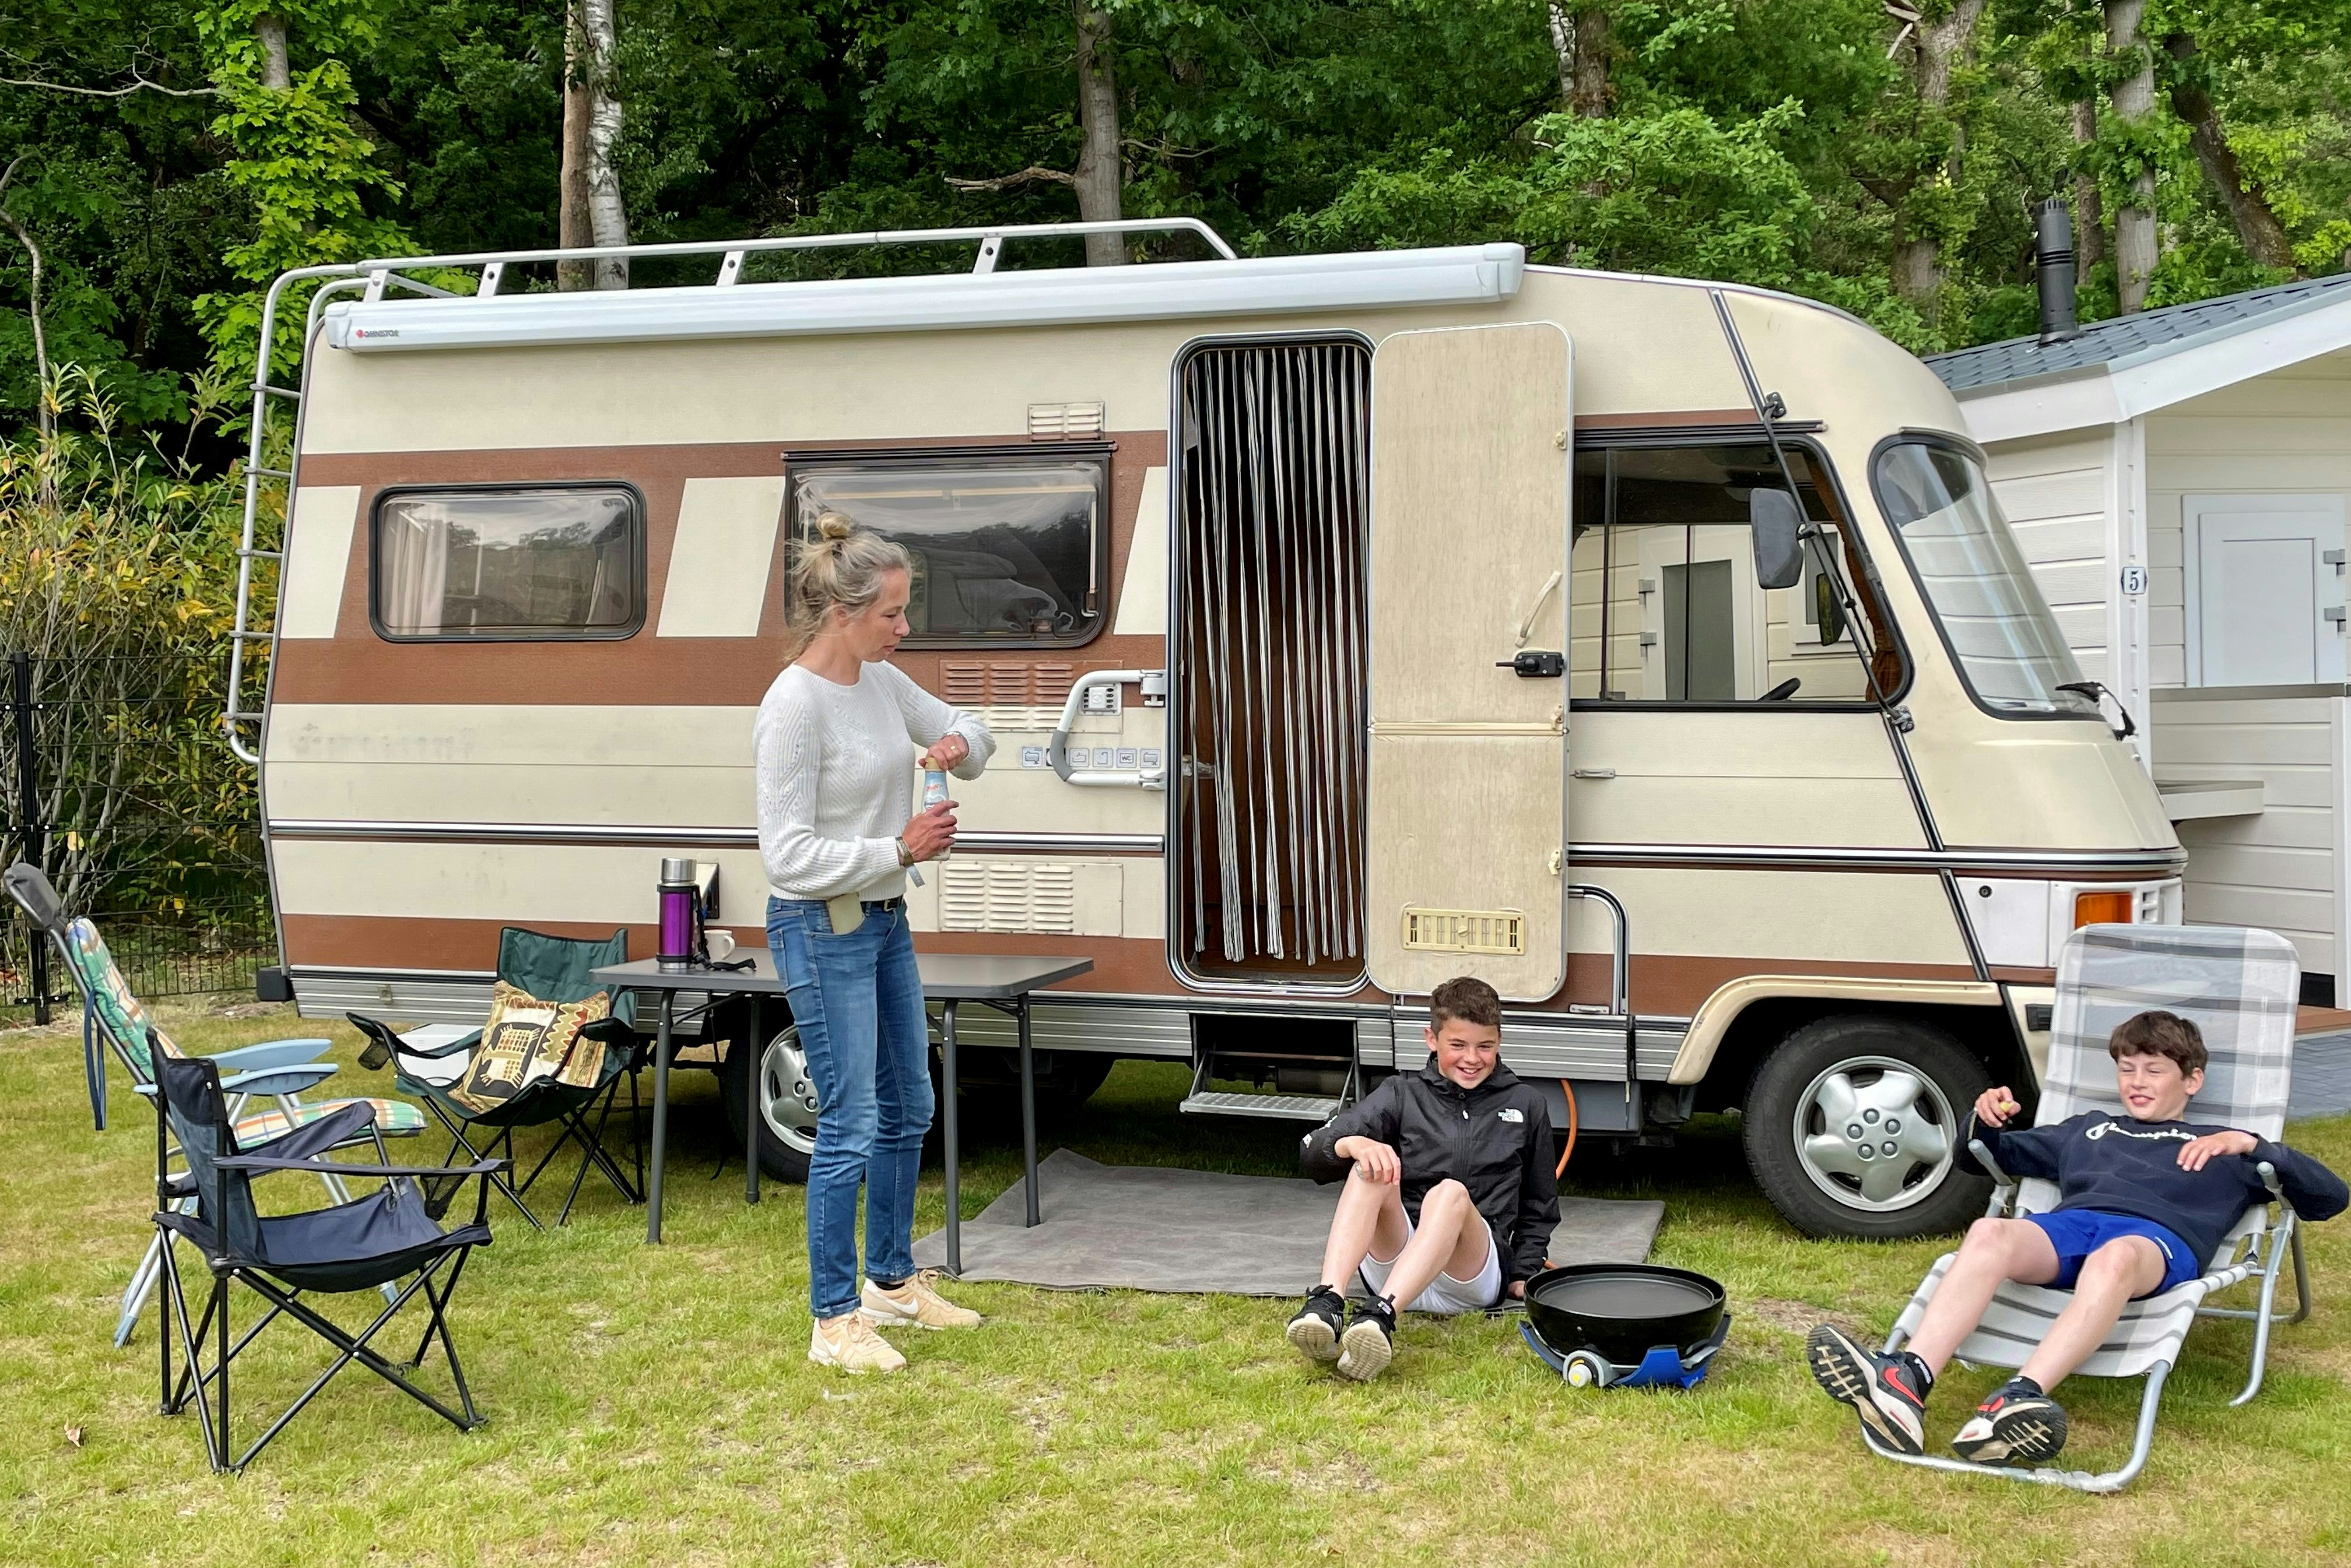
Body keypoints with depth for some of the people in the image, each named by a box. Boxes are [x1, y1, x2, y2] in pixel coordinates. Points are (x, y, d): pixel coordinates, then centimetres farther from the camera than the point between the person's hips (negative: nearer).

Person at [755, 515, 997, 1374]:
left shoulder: (883, 682, 3)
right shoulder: (794, 706, -20)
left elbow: (963, 728, 18)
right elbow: (789, 853, -21)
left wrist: (960, 743, -6)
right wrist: (899, 850, -21)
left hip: (885, 921, 9)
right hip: (822, 930, -9)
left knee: (909, 1110, 17)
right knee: (850, 1126, -5)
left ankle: (893, 1281, 33)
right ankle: (835, 1320, 7)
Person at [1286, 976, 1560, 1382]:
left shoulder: (1525, 1105, 15)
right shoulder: (1402, 1095, 11)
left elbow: (1540, 1207, 24)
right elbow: (1313, 1153, -1)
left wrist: (1523, 1275, 10)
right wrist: (1353, 1143, -23)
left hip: (1476, 1275, -1)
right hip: (1389, 1263, 1)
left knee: (1451, 1192, -33)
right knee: (1372, 1169, -27)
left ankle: (1380, 1317, -54)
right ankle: (1326, 1303, -45)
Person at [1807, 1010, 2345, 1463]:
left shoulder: (2221, 1148, 33)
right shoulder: (2088, 1129, 41)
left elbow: (2330, 1196, 24)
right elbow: (1986, 1156, 46)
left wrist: (2251, 1146, 7)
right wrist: (1986, 1122, 21)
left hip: (2160, 1240, -2)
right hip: (2068, 1225, 3)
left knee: (2114, 1257, -42)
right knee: (1988, 1233, -34)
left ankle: (2019, 1398, -63)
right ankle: (1907, 1381, -56)